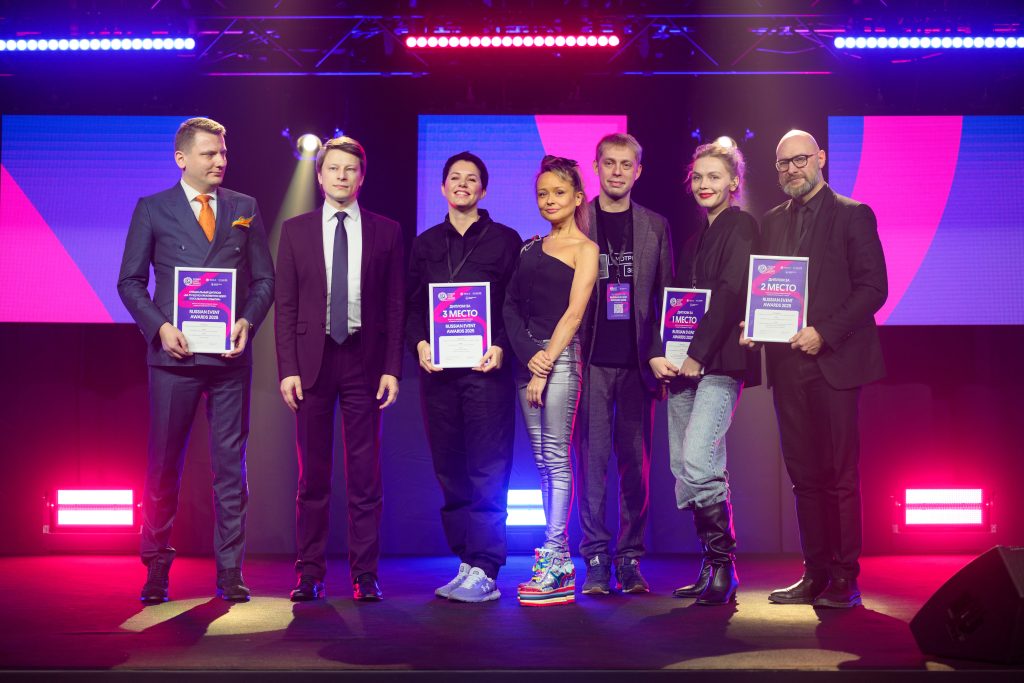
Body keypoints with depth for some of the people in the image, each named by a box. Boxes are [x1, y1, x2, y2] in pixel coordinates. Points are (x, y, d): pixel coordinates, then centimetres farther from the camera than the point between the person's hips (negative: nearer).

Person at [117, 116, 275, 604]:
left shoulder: (245, 209, 11)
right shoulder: (152, 210, 7)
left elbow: (264, 279, 10)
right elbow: (130, 281, 5)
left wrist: (248, 321, -7)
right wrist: (159, 326, -10)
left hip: (230, 353, 1)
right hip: (174, 352, -1)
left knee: (231, 463, 4)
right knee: (163, 466, 5)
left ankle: (230, 571, 12)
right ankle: (156, 568, 19)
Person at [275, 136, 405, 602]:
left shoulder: (386, 231, 7)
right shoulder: (295, 230, 8)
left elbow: (396, 305, 4)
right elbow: (285, 305, 5)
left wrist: (392, 368, -3)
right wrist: (288, 368, -4)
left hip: (364, 359, 0)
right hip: (313, 359, 1)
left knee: (365, 473, 2)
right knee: (313, 474, 6)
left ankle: (364, 575, 10)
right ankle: (310, 573, 15)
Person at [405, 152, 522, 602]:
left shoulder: (505, 240, 7)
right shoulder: (426, 244, 17)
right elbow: (412, 305, 14)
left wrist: (500, 347, -13)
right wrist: (419, 343, -5)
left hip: (486, 368, -4)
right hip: (437, 368, 4)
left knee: (488, 472, -6)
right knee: (450, 471, 5)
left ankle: (484, 572, -3)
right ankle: (466, 562, 13)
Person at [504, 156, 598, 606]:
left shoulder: (584, 249, 1)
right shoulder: (530, 248, 17)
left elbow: (573, 313, -8)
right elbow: (511, 307, 10)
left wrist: (546, 366, -13)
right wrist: (528, 356, -5)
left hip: (562, 355, -6)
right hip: (528, 356, 6)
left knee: (556, 457, -8)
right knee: (542, 459, 7)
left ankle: (553, 562, -5)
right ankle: (560, 559, 13)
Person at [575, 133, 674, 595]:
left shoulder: (655, 226, 11)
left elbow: (666, 298, 11)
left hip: (638, 363, 2)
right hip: (590, 362, -1)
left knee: (637, 463, 4)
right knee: (591, 461, -1)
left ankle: (630, 560, 14)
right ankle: (596, 561, 8)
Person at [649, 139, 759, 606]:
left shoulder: (741, 227, -2)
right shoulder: (695, 238, 22)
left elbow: (731, 293, -13)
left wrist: (698, 355, -17)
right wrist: (658, 355, 7)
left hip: (719, 362, -8)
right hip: (682, 365, 8)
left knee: (698, 460, -19)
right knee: (685, 470, 6)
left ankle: (723, 568, -7)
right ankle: (710, 568, 15)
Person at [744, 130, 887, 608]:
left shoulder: (853, 214, 1)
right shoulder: (771, 222, 16)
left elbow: (873, 287, -5)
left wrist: (824, 332, -14)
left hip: (834, 360, -5)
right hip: (787, 362, 5)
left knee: (840, 474, -1)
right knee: (804, 475, 8)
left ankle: (844, 578, 7)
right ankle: (814, 574, 15)